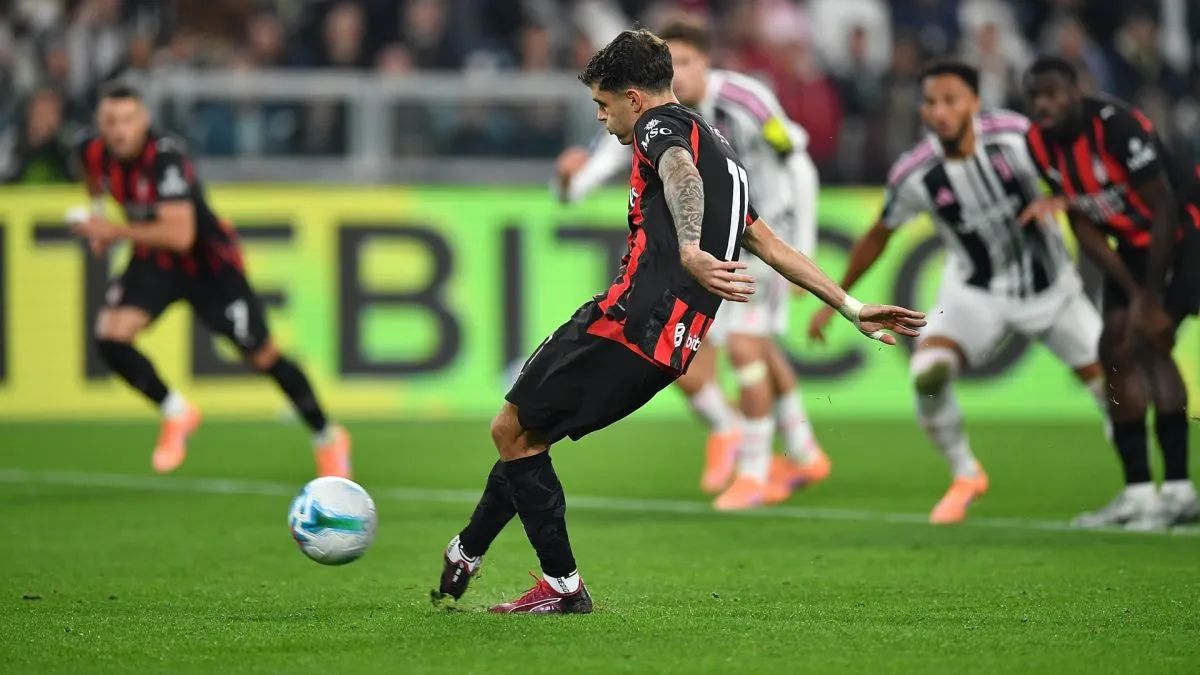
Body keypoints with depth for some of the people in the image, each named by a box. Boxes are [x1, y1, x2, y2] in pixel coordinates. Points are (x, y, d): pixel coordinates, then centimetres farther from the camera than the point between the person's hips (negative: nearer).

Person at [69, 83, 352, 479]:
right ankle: (175, 413, 6)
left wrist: (115, 233, -37)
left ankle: (328, 439, 24)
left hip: (208, 263, -5)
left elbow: (180, 235, -41)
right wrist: (97, 216, 6)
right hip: (153, 261, 5)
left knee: (263, 356, 3)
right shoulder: (93, 152, -14)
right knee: (110, 337, -17)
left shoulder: (164, 157, -34)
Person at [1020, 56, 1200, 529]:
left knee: (1151, 341, -20)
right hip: (1134, 243, 8)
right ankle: (1138, 491, 8)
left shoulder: (1116, 126, -29)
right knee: (1116, 350, 2)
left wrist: (1151, 300, -22)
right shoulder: (1042, 144, -7)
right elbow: (1084, 227, 0)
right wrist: (1133, 291, -8)